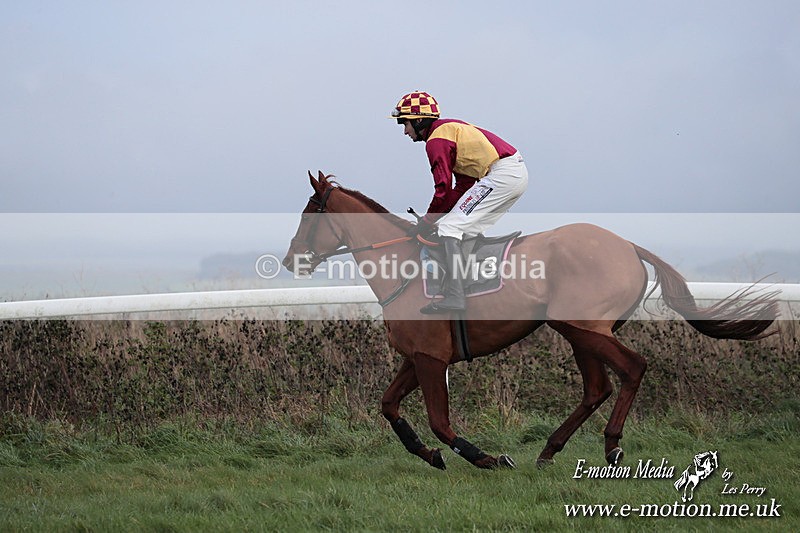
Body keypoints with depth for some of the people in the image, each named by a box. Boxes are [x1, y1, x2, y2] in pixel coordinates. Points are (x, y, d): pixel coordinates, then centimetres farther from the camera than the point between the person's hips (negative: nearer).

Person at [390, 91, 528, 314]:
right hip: (519, 172, 10)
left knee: (449, 227, -11)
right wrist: (439, 215, 15)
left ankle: (454, 296, -19)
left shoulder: (436, 140, -6)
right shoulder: (450, 128, 25)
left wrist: (426, 222, 2)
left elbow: (444, 189, -10)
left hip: (501, 174, -10)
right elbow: (464, 185, 23)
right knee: (468, 230, 21)